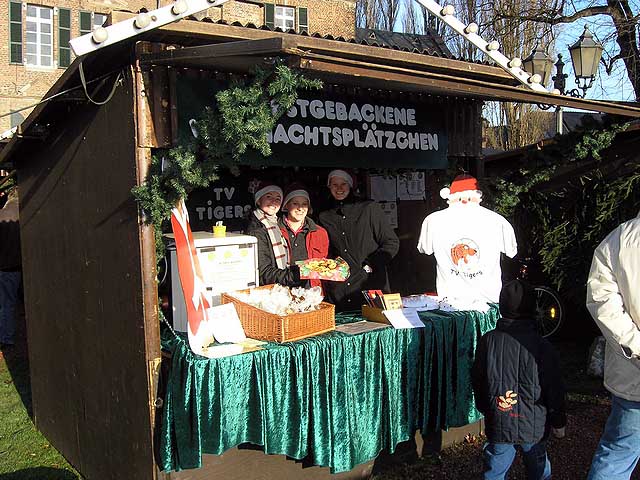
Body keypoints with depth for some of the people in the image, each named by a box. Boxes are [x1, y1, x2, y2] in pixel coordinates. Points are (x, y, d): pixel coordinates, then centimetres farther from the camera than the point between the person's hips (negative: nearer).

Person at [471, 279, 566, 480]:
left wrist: (484, 407, 18)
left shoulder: (488, 340, -7)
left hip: (498, 424, 1)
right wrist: (559, 422, 6)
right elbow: (554, 388, -7)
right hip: (533, 425, -1)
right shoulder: (541, 345, -14)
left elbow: (477, 380, 2)